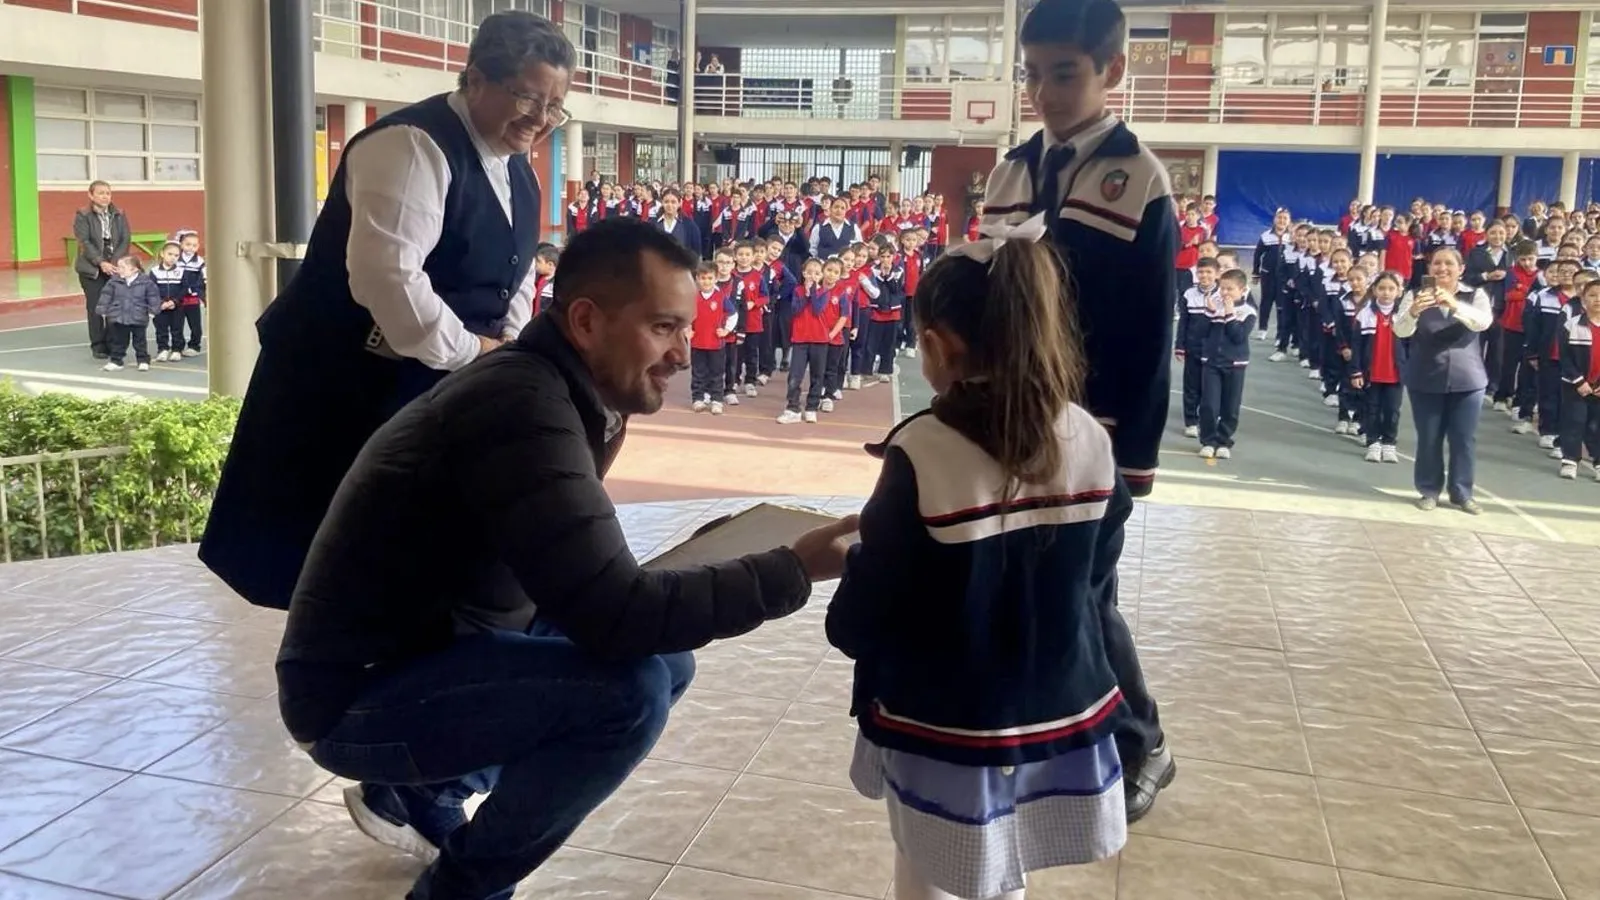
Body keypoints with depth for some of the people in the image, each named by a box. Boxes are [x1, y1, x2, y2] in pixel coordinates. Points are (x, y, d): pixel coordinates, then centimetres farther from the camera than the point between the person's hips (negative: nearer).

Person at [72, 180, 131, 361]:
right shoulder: (82, 216, -1)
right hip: (91, 269, -2)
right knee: (95, 307, 0)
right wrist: (101, 263, -17)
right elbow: (84, 242, -9)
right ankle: (98, 346, 6)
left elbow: (126, 240, 1)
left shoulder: (119, 215, 8)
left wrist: (114, 262, -11)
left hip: (115, 267, 2)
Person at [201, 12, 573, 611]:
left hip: (434, 384, 8)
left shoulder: (516, 171, 10)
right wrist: (472, 351, -21)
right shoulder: (412, 145, -20)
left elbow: (516, 273, 18)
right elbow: (387, 276, -31)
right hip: (342, 384, -8)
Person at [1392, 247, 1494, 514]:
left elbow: (1483, 322, -20)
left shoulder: (1475, 295, 0)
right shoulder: (1416, 295, -1)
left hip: (1468, 378, 1)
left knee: (1464, 439, 4)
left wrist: (1455, 305, -38)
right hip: (1425, 378, 0)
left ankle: (1462, 493, 15)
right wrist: (1413, 311, -38)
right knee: (1428, 439, 4)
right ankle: (1429, 491, 16)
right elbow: (1400, 331, -16)